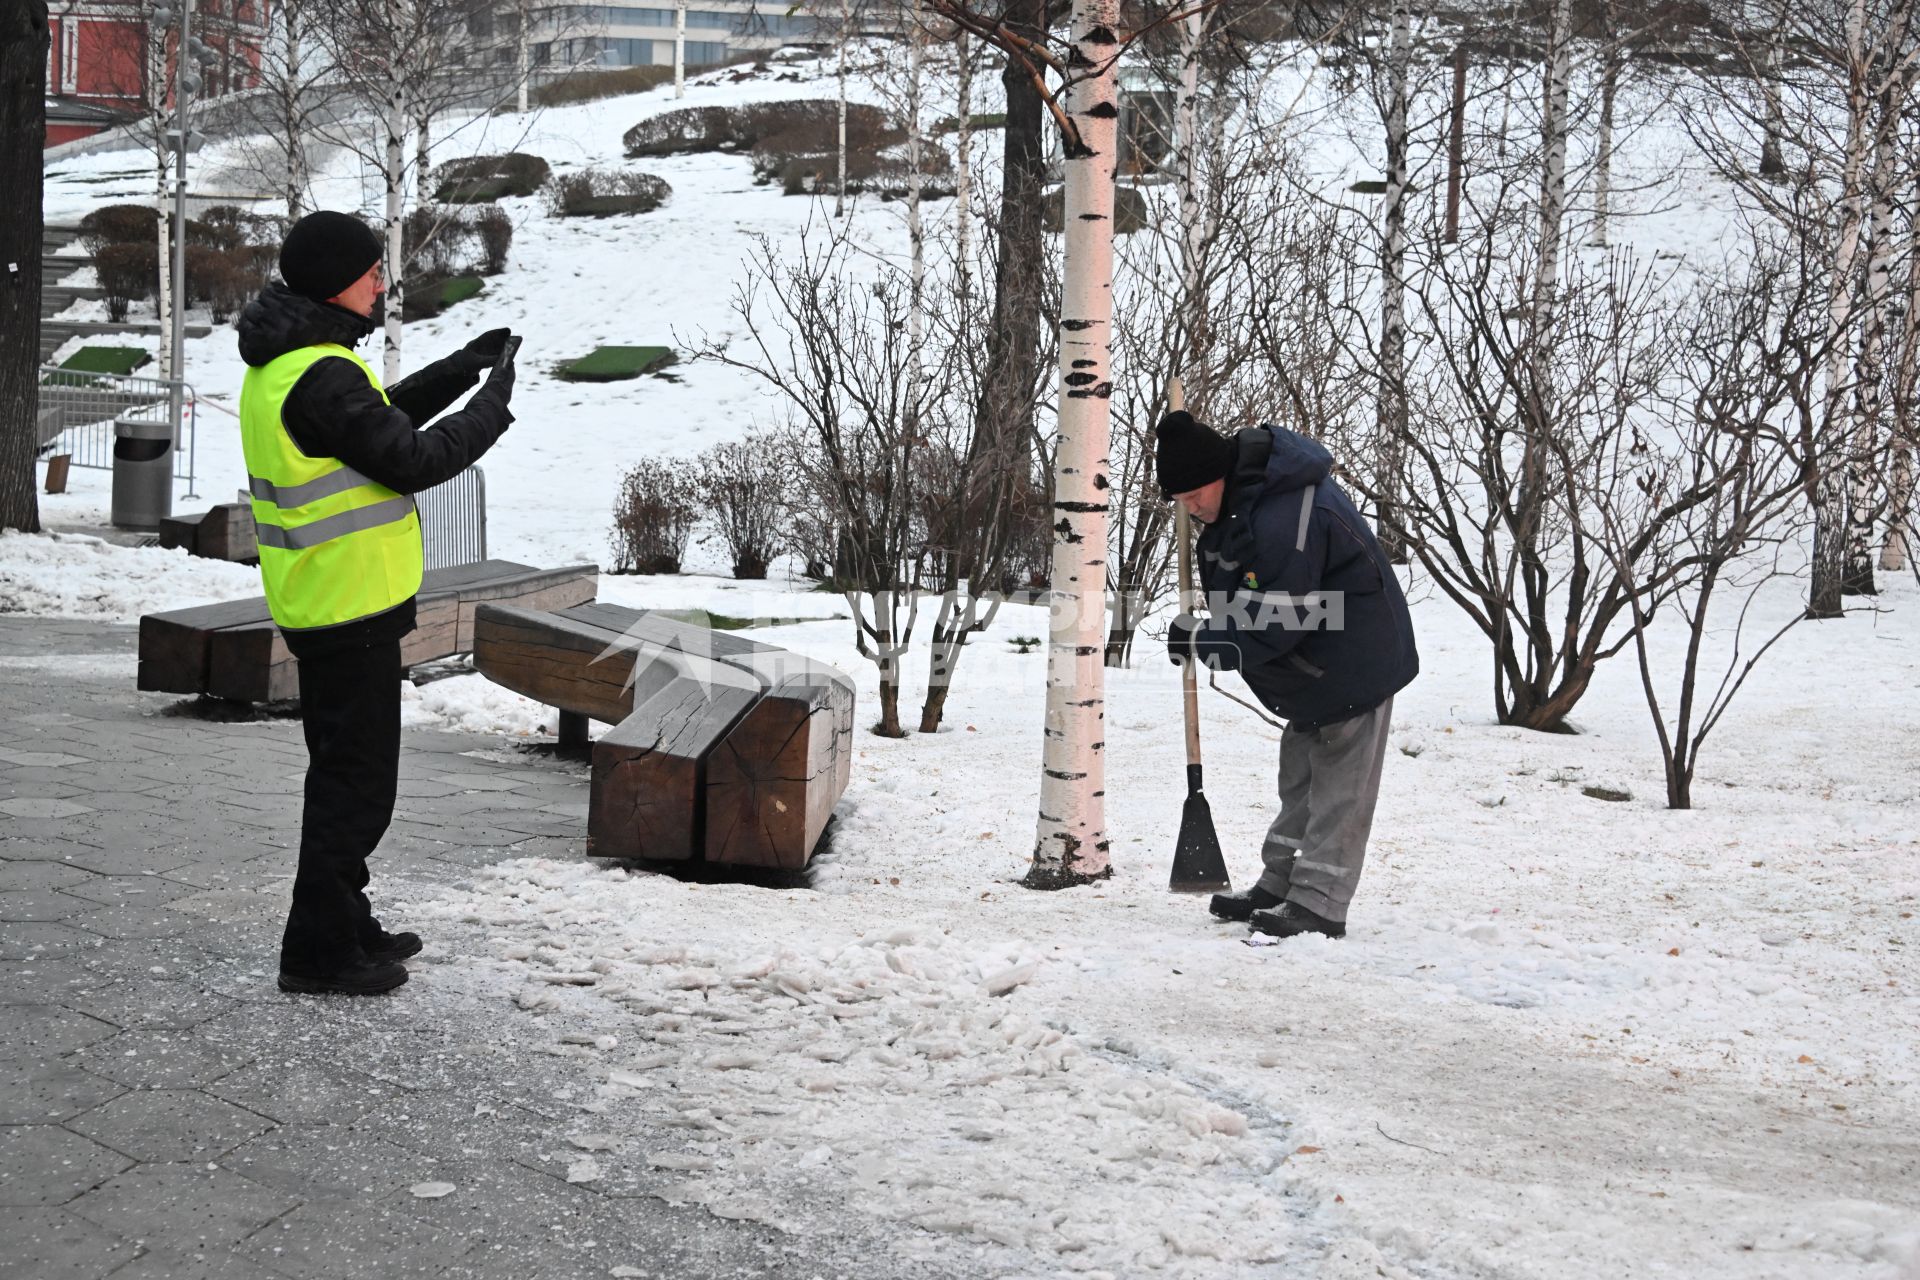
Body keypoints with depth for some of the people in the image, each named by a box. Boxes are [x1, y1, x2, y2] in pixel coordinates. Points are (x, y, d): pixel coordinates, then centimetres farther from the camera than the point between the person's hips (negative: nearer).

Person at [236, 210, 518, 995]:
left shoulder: (286, 362, 10)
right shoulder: (320, 377, -23)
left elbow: (379, 421, 21)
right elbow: (413, 461, -21)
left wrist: (459, 370, 15)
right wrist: (493, 404, -9)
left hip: (322, 599, 11)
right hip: (349, 606, -11)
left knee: (346, 769, 21)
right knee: (357, 780, -1)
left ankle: (345, 924, 33)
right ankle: (318, 951, 8)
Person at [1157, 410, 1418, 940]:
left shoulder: (1284, 519, -33)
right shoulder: (1235, 499, 0)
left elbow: (1275, 624, -29)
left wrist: (1199, 639, -17)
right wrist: (1204, 633, 3)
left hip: (1354, 661, -11)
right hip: (1313, 664, 11)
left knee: (1339, 787, -4)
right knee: (1301, 777, 17)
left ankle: (1319, 905, -1)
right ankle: (1280, 886, 26)